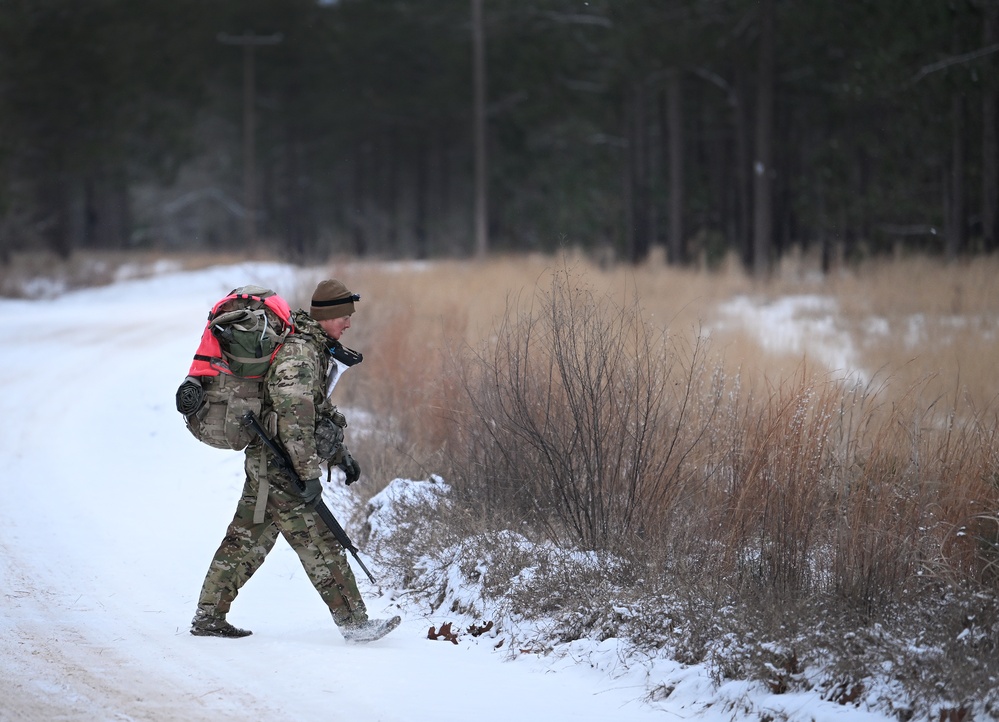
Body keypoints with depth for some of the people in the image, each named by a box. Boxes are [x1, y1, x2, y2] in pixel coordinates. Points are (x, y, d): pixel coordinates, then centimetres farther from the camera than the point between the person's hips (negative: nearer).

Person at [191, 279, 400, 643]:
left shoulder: (315, 349, 15)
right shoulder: (299, 353, -19)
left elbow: (318, 407, 28)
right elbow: (294, 416, -26)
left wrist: (340, 454, 26)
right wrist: (309, 473, -27)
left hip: (264, 462, 10)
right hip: (279, 466, -10)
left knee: (246, 541, 13)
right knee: (321, 547, -7)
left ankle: (208, 616, 17)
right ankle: (355, 623, -5)